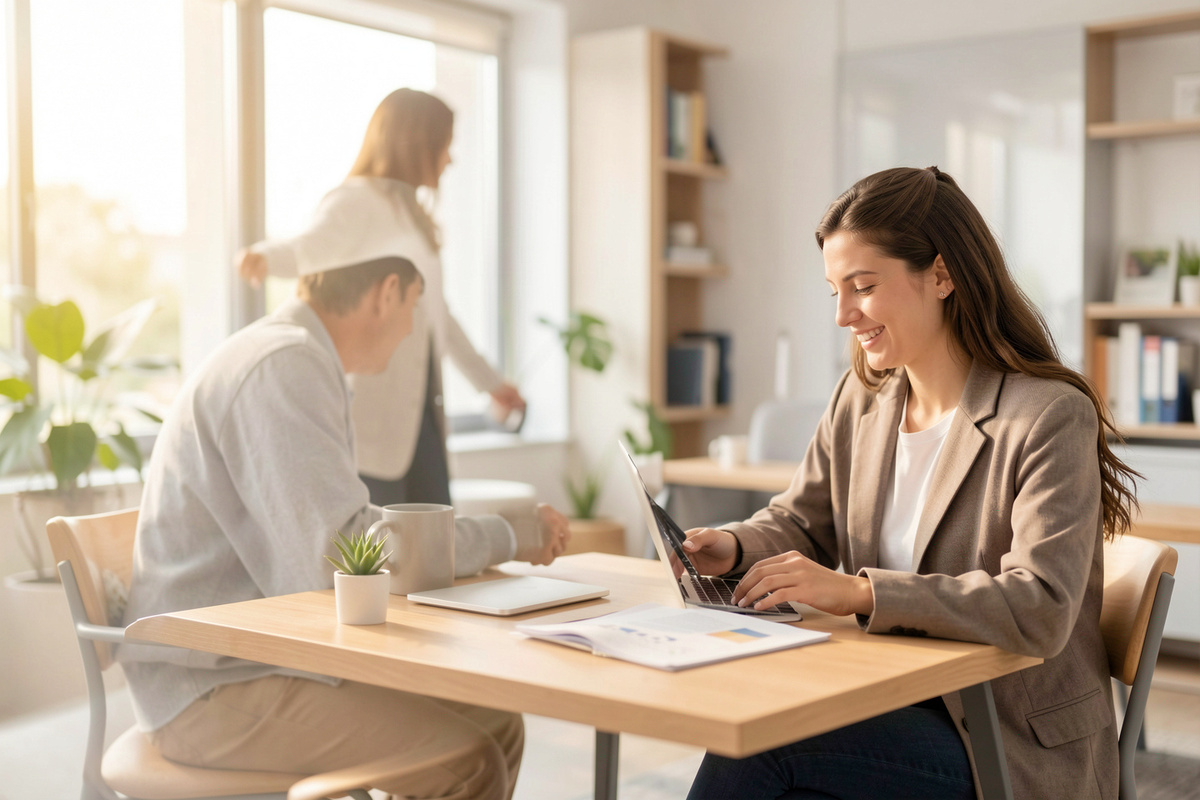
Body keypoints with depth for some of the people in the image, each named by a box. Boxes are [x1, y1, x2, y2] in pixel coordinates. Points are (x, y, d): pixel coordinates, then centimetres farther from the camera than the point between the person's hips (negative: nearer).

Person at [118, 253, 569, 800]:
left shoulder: (295, 357, 14)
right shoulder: (284, 366, -18)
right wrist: (509, 538, -14)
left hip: (270, 654, 10)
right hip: (210, 689, -10)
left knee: (496, 725, 3)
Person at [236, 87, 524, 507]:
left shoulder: (411, 215, 23)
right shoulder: (357, 200, -4)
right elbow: (308, 247, -24)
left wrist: (490, 381, 36)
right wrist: (263, 256, -47)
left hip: (418, 406, 9)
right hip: (369, 410, -9)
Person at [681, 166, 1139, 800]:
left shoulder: (1051, 416, -16)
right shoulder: (859, 399, 6)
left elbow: (1040, 610, -27)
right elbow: (801, 522, 14)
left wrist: (859, 591, -33)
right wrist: (734, 547, -10)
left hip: (1018, 747, -5)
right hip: (894, 702, 6)